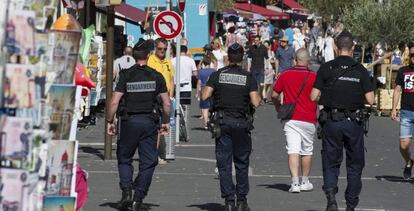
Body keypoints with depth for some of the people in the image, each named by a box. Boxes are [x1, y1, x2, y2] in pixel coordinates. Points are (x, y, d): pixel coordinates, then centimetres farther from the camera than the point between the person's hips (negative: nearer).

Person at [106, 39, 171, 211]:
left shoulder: (126, 75, -2)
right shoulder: (156, 76, 2)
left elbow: (115, 102, -8)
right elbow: (166, 103, 1)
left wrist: (110, 121, 2)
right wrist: (166, 122, 13)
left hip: (129, 121, -1)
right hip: (149, 121, 1)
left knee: (124, 159, 14)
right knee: (148, 162, 7)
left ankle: (126, 190, -4)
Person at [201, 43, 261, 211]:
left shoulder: (217, 75, -1)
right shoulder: (248, 78, -2)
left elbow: (204, 96, -6)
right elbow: (255, 103, -9)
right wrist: (258, 96, 13)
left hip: (222, 122, 0)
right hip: (241, 123, 0)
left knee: (224, 164, 3)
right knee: (241, 163, 10)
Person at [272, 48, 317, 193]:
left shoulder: (285, 75, 0)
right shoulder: (314, 76, -6)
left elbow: (274, 95, 4)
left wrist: (279, 108, 22)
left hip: (291, 118, 0)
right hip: (308, 120, 0)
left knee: (293, 150, -5)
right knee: (307, 151, 15)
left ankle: (295, 182, -17)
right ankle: (305, 182, 25)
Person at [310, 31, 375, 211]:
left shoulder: (326, 68, -3)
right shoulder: (360, 70, -2)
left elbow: (314, 97, -5)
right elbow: (370, 100, -4)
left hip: (331, 122, 0)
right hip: (354, 122, 0)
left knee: (331, 163, 9)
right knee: (355, 165, 13)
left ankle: (330, 194, -15)